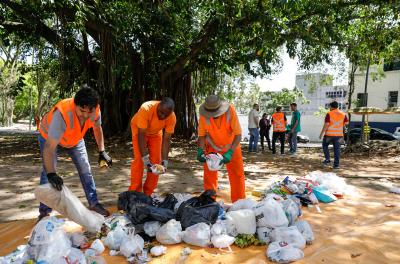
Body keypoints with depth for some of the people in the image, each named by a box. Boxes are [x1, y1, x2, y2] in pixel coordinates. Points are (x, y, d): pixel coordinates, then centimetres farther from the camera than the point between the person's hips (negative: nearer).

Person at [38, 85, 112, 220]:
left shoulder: (95, 110, -29)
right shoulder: (62, 114, -45)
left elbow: (97, 128, -6)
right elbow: (49, 147, -45)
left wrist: (102, 151, -10)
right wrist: (51, 174, -51)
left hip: (75, 138, 4)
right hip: (49, 136, -4)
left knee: (85, 170, 2)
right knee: (47, 172, -12)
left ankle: (94, 203, 15)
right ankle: (44, 212, 4)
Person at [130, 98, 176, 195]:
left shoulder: (172, 117, -29)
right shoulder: (146, 109, -39)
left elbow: (166, 139, -24)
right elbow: (141, 135, -36)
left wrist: (164, 160, -31)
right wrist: (145, 158, -40)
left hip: (156, 132, 3)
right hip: (139, 129, -3)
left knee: (156, 161, -3)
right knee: (138, 159, -14)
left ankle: (148, 193, 9)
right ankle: (134, 192, -4)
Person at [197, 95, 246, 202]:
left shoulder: (230, 110, -31)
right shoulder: (204, 115, -25)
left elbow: (238, 134, -28)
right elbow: (202, 135, -13)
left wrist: (230, 152, -36)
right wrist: (201, 150, -28)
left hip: (231, 147, -1)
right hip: (212, 147, 1)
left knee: (237, 174, 3)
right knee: (209, 174, 4)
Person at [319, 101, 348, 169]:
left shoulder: (329, 114, -9)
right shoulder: (343, 114, 5)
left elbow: (326, 124, -14)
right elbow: (346, 122, 9)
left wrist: (321, 133, -10)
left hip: (329, 134, -3)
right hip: (339, 134, 3)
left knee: (325, 145, 19)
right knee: (337, 149, 5)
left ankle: (327, 159, 9)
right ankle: (336, 164, 5)